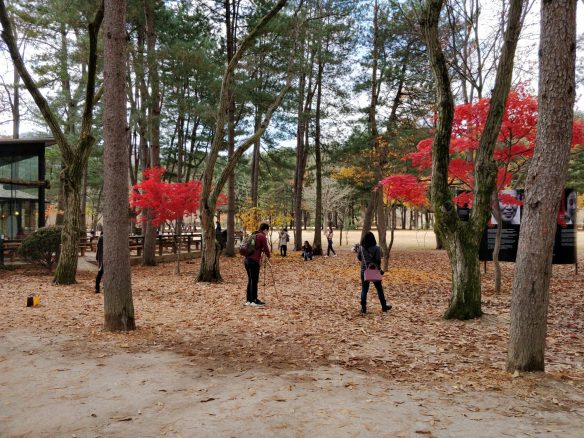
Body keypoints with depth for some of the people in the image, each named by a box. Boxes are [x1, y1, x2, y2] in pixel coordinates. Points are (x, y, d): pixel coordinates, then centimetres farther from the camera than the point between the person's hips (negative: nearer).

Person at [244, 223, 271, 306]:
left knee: (250, 280, 13)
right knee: (254, 281, -2)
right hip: (254, 261, -8)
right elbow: (266, 248, -6)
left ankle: (248, 300, 17)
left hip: (247, 259, 8)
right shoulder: (262, 236, -5)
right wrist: (268, 256, 11)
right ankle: (254, 300, 1)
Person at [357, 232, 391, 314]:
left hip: (364, 271, 1)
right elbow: (378, 260, -14)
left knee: (364, 290, 8)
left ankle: (363, 308, 7)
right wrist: (379, 268, 2)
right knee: (379, 289, 12)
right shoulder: (376, 248, -13)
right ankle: (384, 306, 23)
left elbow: (359, 258, 8)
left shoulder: (361, 248, -5)